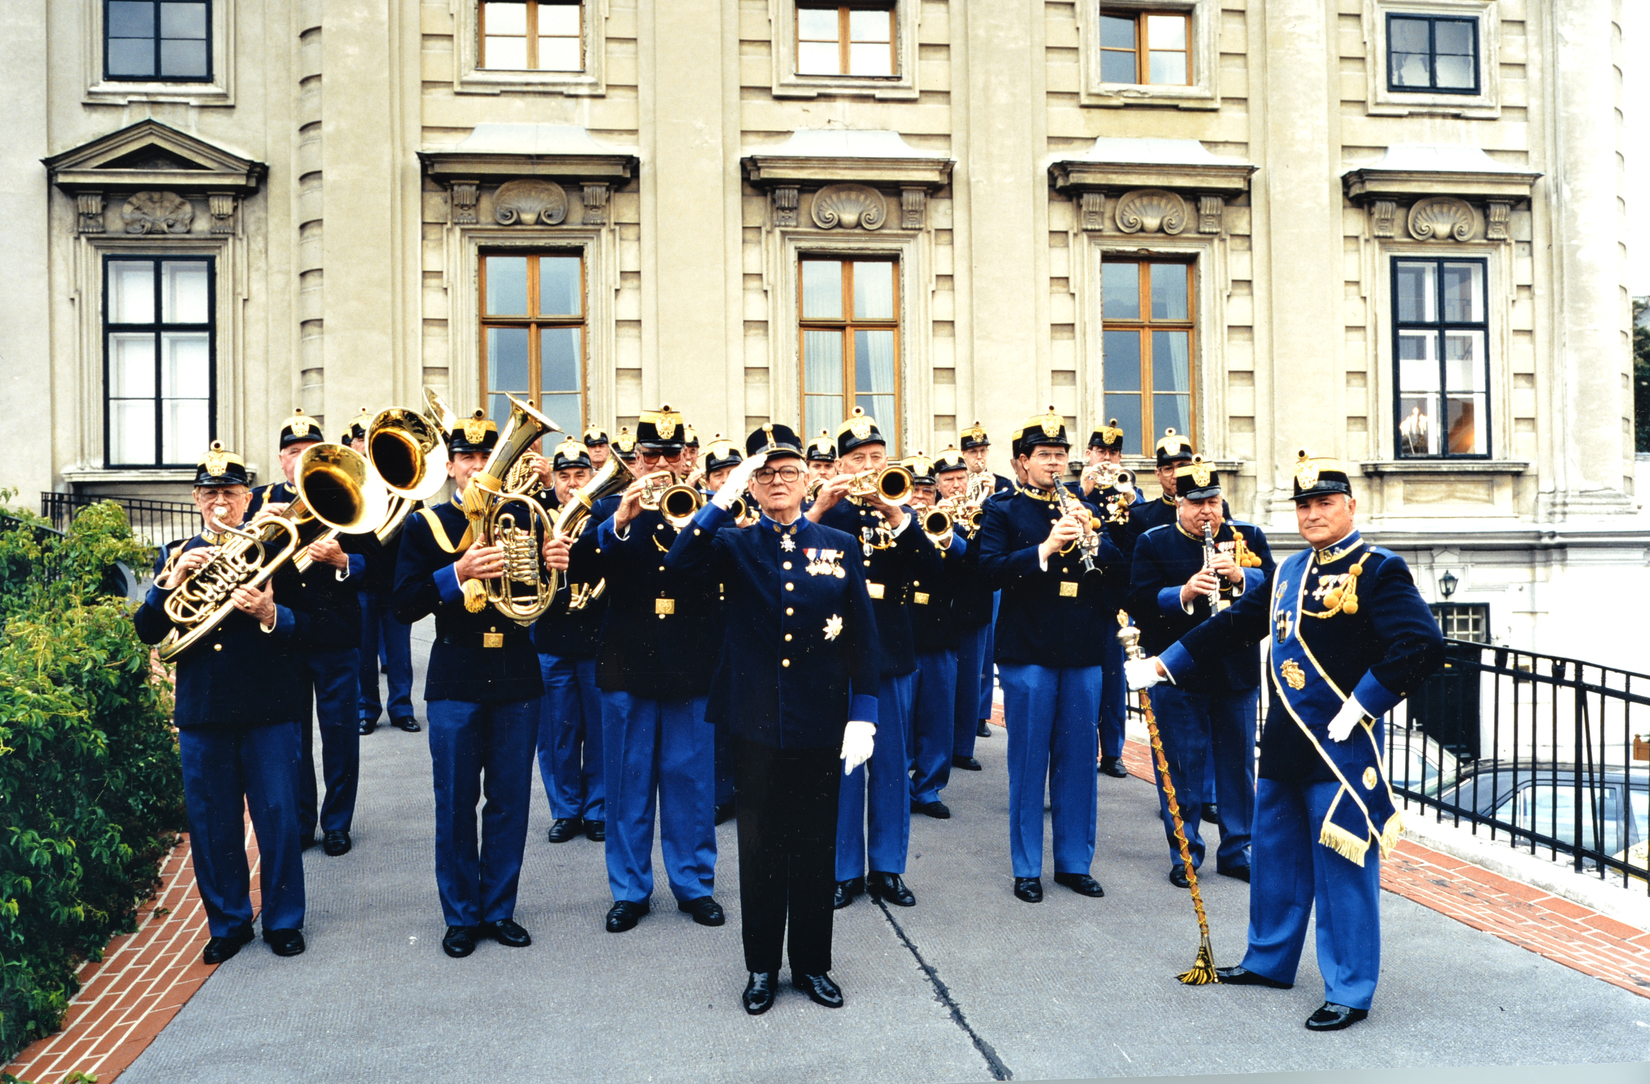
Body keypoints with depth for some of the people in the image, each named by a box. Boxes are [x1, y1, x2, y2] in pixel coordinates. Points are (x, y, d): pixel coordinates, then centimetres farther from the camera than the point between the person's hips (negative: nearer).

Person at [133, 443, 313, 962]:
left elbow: (311, 621, -2)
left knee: (278, 820, 3)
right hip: (201, 712, 3)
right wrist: (174, 580, -12)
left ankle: (284, 920, 19)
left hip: (267, 708, -2)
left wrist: (270, 615, -21)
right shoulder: (176, 556, 11)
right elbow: (147, 631, 3)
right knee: (211, 825, 9)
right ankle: (227, 923, 24)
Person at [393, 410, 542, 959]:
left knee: (510, 803, 8)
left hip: (517, 682, 2)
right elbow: (405, 605, -7)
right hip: (455, 683, -1)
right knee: (456, 805, 6)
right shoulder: (424, 526, 2)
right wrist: (459, 572, -22)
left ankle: (498, 908, 23)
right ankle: (461, 915, 21)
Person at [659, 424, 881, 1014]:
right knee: (760, 845, 9)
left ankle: (813, 964, 25)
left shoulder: (841, 546, 5)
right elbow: (680, 561, -19)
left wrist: (862, 714, -3)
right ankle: (761, 967, 24)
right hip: (755, 721, 0)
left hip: (821, 723, 1)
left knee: (816, 846, 9)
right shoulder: (733, 545, 3)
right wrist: (724, 495, -24)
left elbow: (863, 638, 3)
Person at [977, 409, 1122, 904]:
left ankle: (1074, 861, 22)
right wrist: (1046, 548, -23)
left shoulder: (1084, 509, 14)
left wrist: (1090, 537, -12)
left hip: (1082, 652, 4)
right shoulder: (1003, 511, 1)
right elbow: (991, 569, -12)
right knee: (1028, 760, 3)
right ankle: (1026, 868, 14)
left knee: (1078, 758, 9)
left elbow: (1116, 568, 7)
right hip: (1028, 652, -4)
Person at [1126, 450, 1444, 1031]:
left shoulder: (1379, 570, -10)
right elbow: (1233, 625, 16)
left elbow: (1423, 644, -21)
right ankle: (1268, 961, 35)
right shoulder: (1289, 571, 13)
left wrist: (1361, 705, -20)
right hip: (1284, 743, 7)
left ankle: (1349, 992, 14)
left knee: (1343, 865, 1)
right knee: (1276, 856, 18)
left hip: (1344, 746, -7)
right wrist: (1159, 665, 13)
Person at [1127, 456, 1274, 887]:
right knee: (1182, 763, 4)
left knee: (1238, 762, 11)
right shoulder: (1153, 544, -1)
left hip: (1237, 670, 3)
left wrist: (1240, 576, -21)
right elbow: (1140, 602, -10)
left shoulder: (1249, 537, 6)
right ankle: (1184, 853, 17)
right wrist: (1183, 593, -25)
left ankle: (1236, 850, 25)